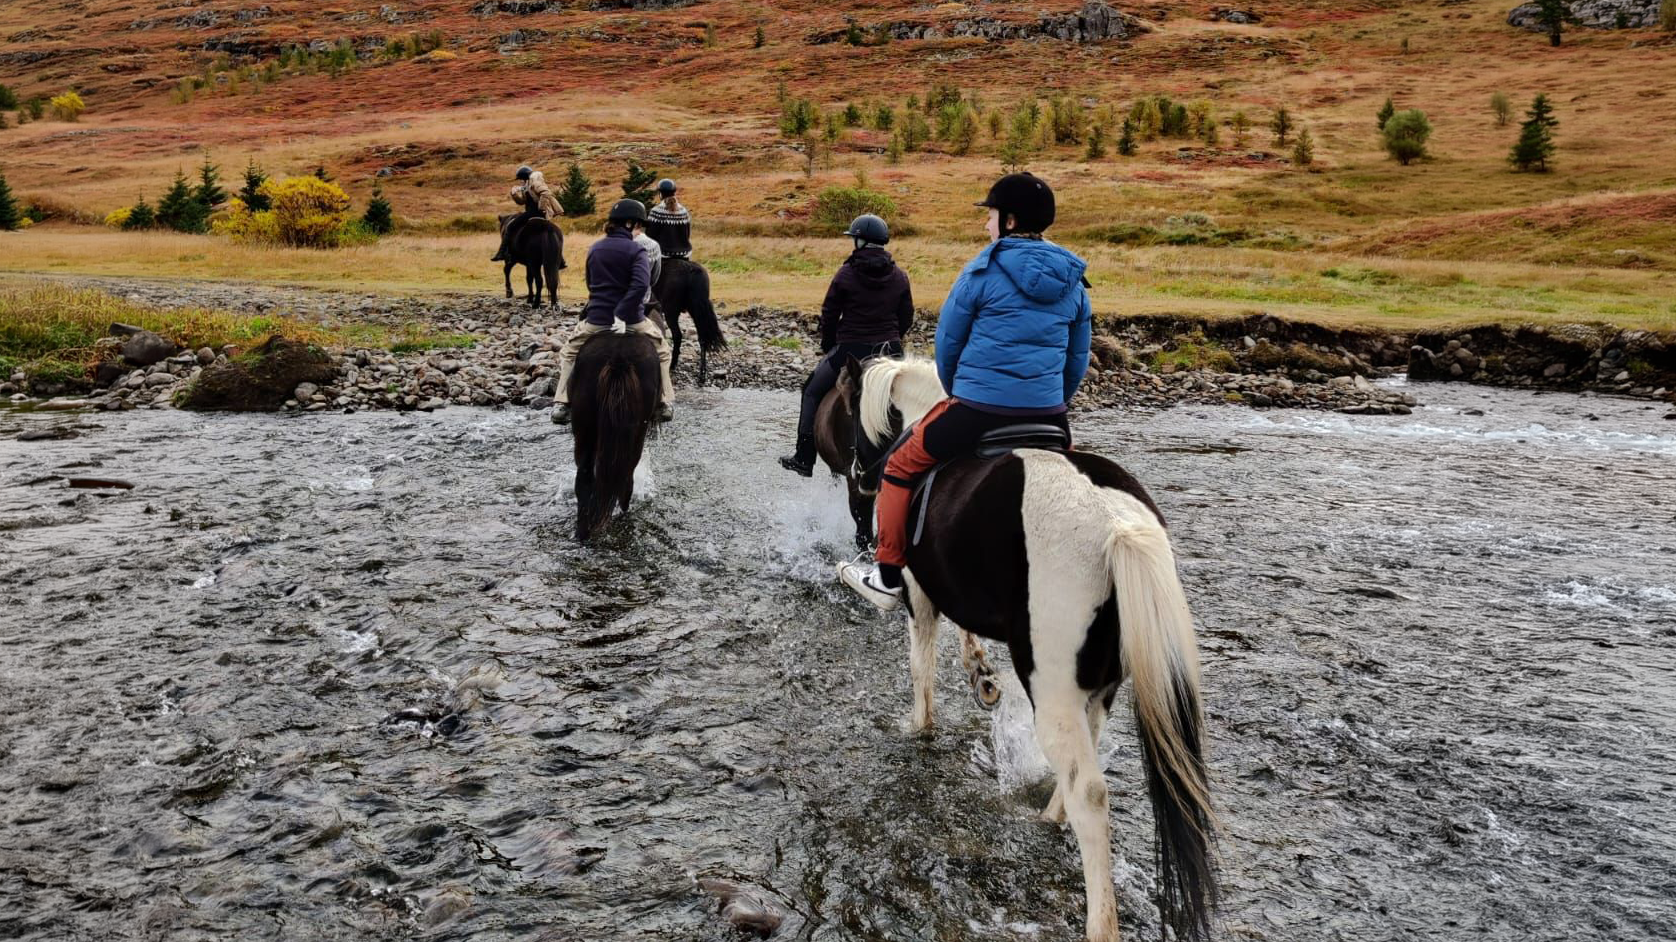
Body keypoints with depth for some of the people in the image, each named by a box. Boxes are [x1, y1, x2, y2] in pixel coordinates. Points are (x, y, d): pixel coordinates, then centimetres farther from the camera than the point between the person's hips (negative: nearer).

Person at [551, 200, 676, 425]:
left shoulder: (594, 248, 8)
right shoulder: (637, 250, -8)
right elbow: (640, 285, -24)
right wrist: (622, 314, -21)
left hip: (596, 319, 3)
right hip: (631, 319, -3)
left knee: (568, 353, 27)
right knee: (662, 352, 24)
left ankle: (561, 404, 14)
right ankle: (665, 404, 19)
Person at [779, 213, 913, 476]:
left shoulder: (846, 274, -8)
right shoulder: (899, 277, 4)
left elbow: (829, 315, -3)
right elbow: (907, 318, 8)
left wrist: (828, 347, 12)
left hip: (851, 350, -3)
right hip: (890, 351, 3)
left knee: (812, 393, 14)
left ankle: (804, 459, 13)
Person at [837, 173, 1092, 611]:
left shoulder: (984, 270, -4)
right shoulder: (1073, 280, 10)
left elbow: (948, 342, 3)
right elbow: (1078, 359, 15)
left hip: (978, 411, -4)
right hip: (1048, 416, 5)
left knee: (901, 465, 16)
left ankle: (888, 577, 19)